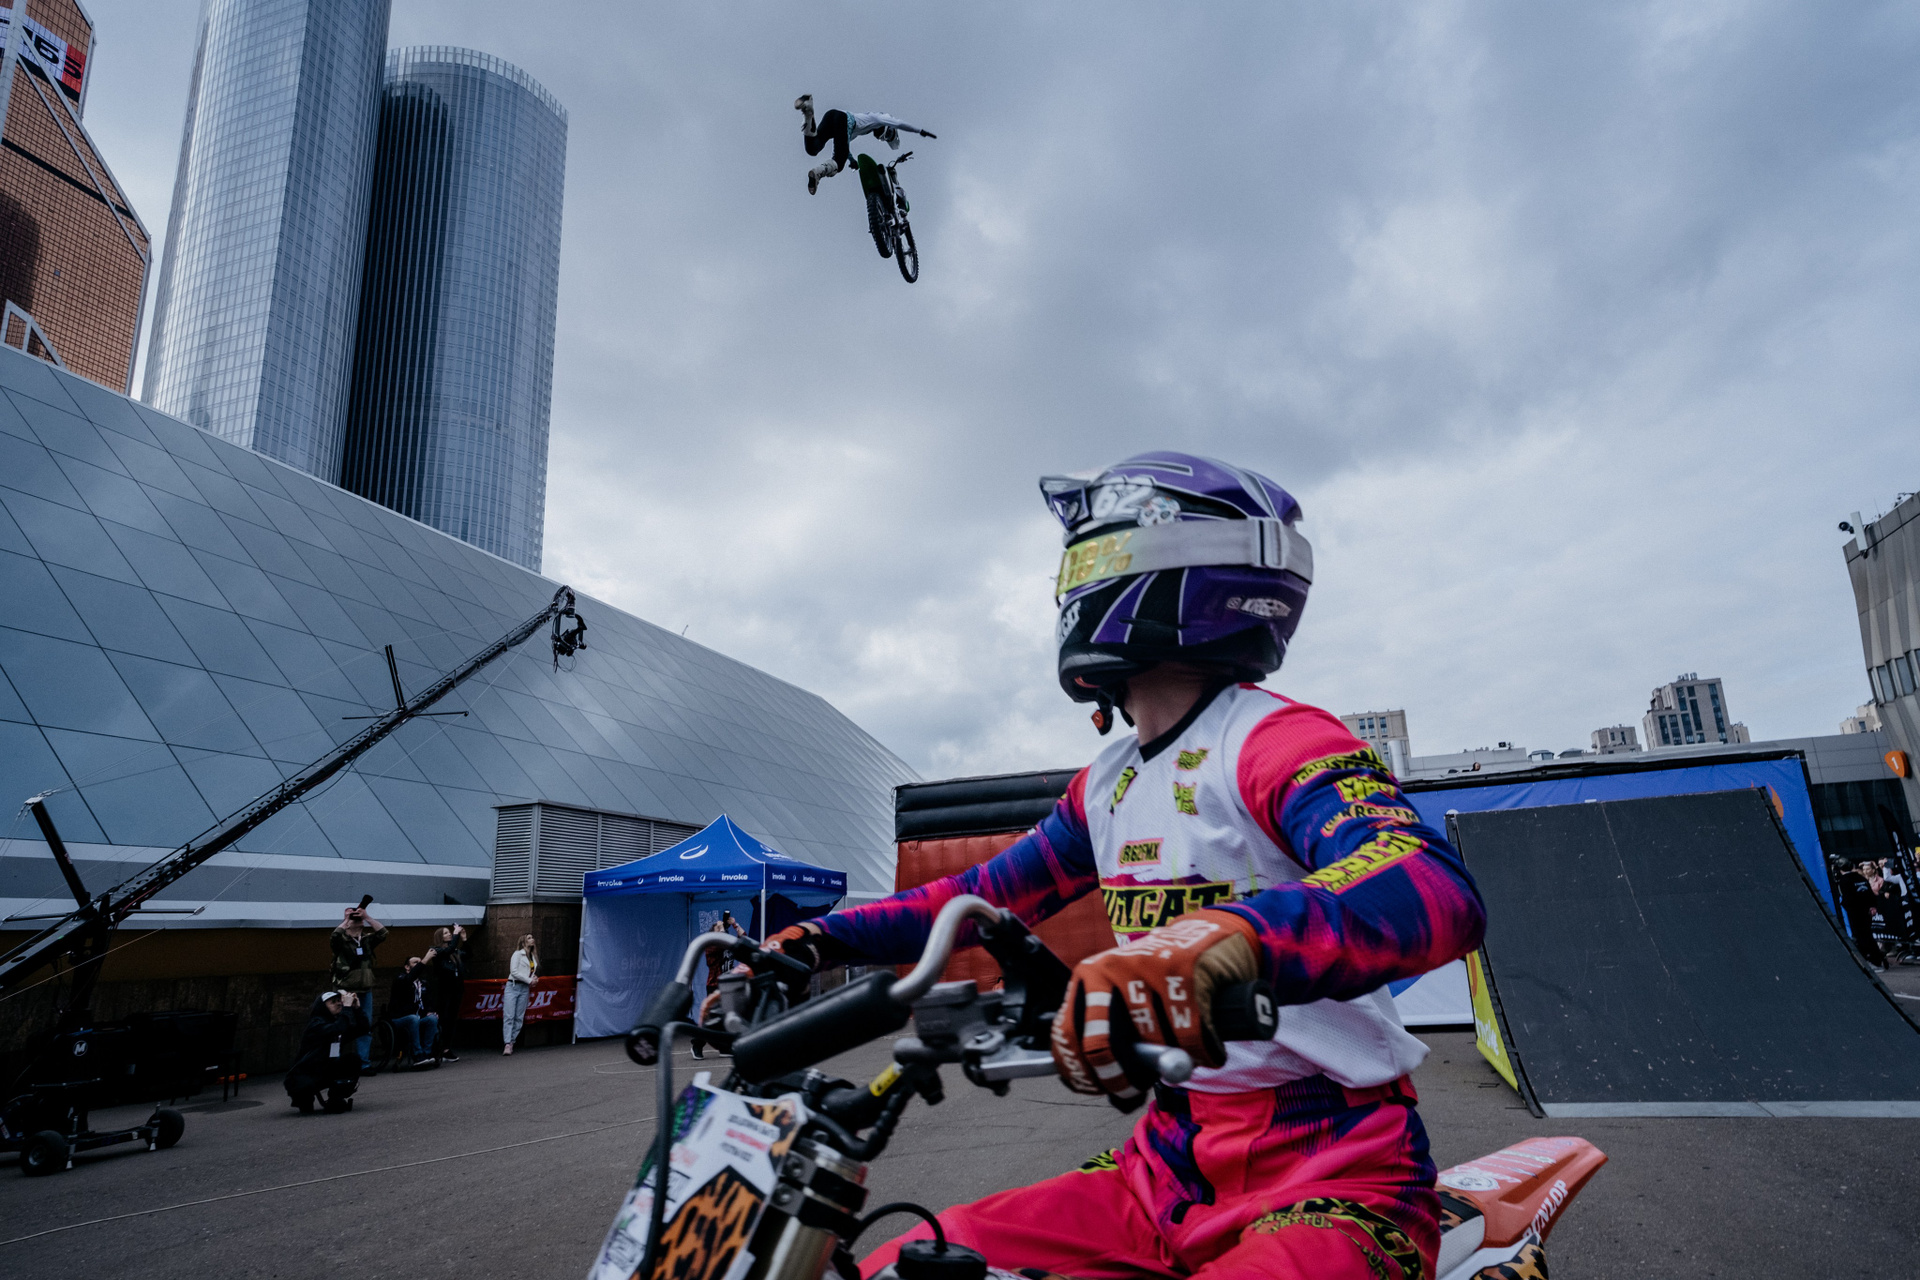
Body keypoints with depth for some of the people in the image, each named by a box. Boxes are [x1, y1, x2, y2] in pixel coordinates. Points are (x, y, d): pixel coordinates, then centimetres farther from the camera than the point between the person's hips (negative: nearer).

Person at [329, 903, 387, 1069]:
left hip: (365, 991, 4)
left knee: (366, 1028, 6)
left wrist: (367, 917, -7)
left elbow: (383, 933, -3)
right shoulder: (341, 941, -3)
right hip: (346, 992, -4)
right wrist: (346, 919, -11)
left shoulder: (367, 940, 9)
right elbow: (335, 936, -24)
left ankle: (364, 1063, 12)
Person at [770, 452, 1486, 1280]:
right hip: (1167, 1169, 7)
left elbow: (1438, 892, -31)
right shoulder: (1108, 783, 11)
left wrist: (1223, 940, -49)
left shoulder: (1277, 743, -14)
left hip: (1329, 1179, -6)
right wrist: (818, 941, 7)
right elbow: (986, 893, 18)